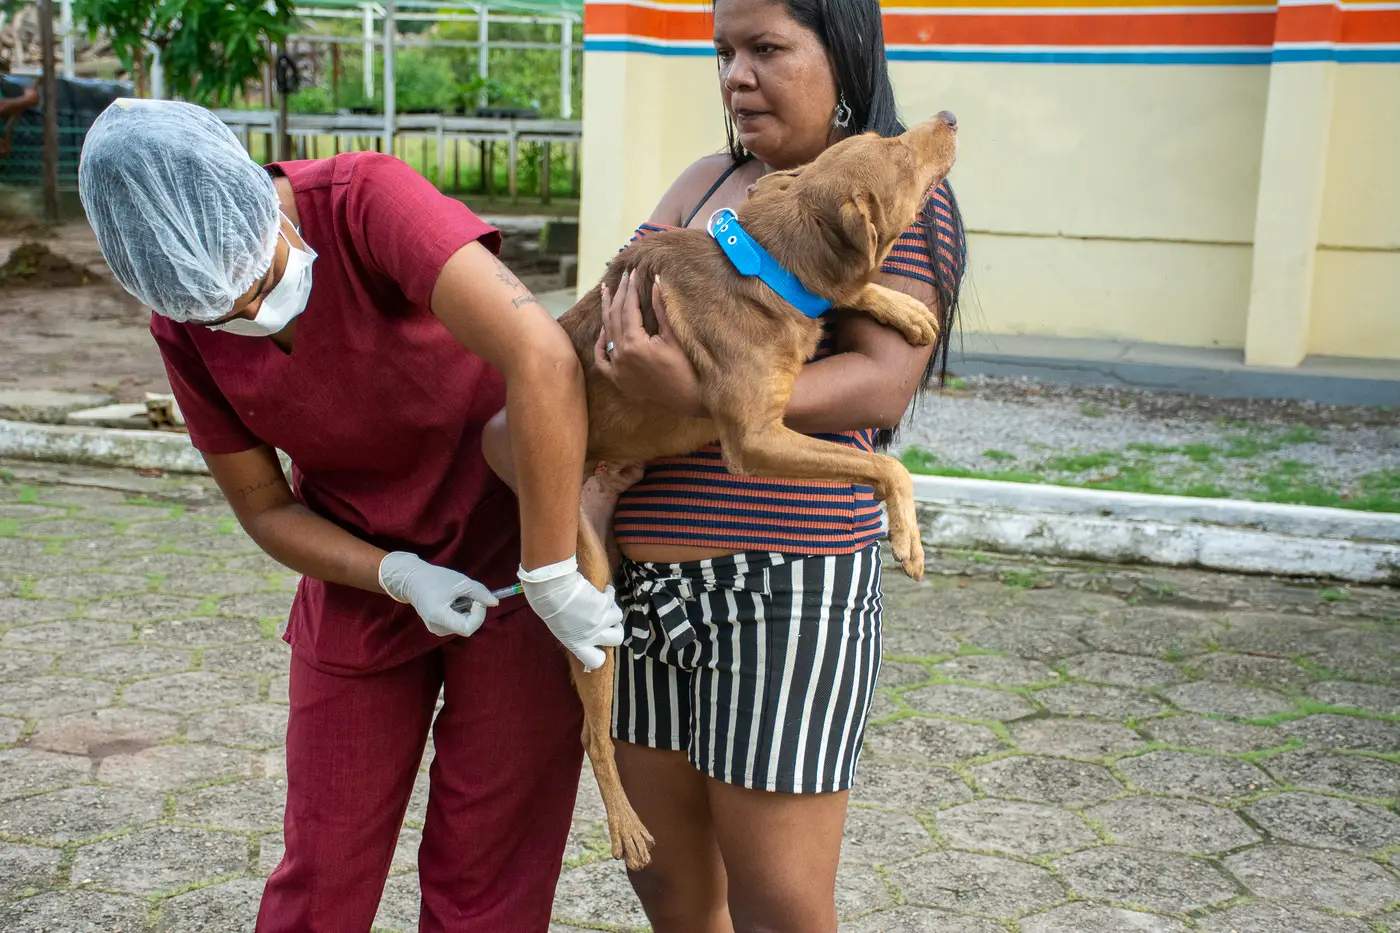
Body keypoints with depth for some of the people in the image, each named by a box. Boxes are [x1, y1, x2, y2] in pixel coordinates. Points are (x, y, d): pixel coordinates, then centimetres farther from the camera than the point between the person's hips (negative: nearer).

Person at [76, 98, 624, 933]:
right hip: (366, 576, 4)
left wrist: (552, 578, -35)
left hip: (510, 552, -4)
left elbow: (543, 359, -39)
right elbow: (265, 508, -1)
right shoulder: (184, 329, -9)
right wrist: (400, 578, -18)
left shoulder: (370, 199, -26)